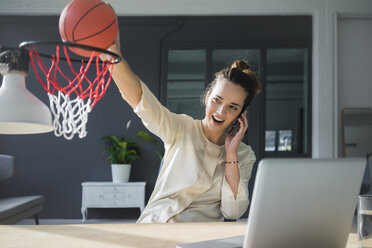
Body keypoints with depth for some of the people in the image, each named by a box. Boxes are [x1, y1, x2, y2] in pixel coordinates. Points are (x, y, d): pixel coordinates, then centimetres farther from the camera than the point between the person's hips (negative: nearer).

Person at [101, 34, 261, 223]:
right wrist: (114, 55, -34)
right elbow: (137, 97, -16)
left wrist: (231, 154, -7)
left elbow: (232, 211, -3)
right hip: (154, 229, -1)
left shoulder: (244, 155, 7)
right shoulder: (181, 129, 0)